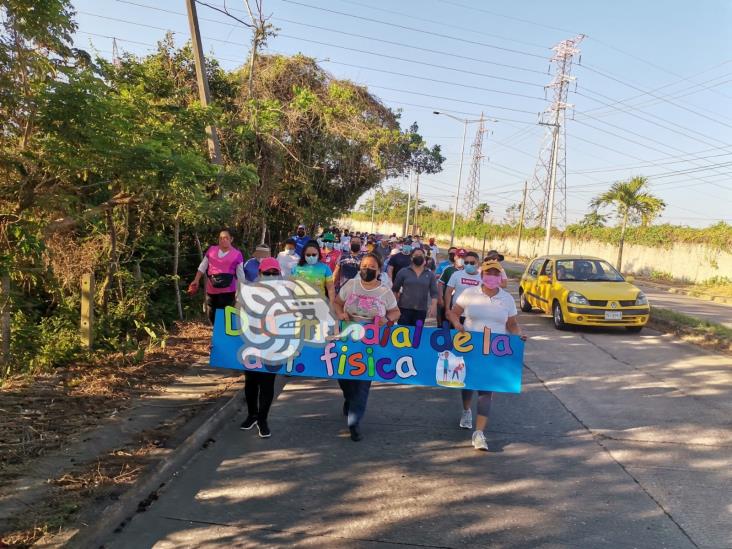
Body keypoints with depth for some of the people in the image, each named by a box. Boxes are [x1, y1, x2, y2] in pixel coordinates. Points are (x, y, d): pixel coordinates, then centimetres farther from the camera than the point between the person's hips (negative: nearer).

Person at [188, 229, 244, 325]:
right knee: (211, 316, 13)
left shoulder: (237, 254, -2)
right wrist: (196, 281, 5)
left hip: (227, 291, -4)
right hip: (211, 290, 4)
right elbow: (202, 267, 13)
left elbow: (240, 275, 3)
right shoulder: (211, 250, 6)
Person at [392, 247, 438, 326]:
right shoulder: (403, 272, 3)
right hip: (404, 308, -1)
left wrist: (433, 306, -13)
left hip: (421, 310, 2)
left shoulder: (430, 275, 6)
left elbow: (434, 293, 1)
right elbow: (395, 289, 8)